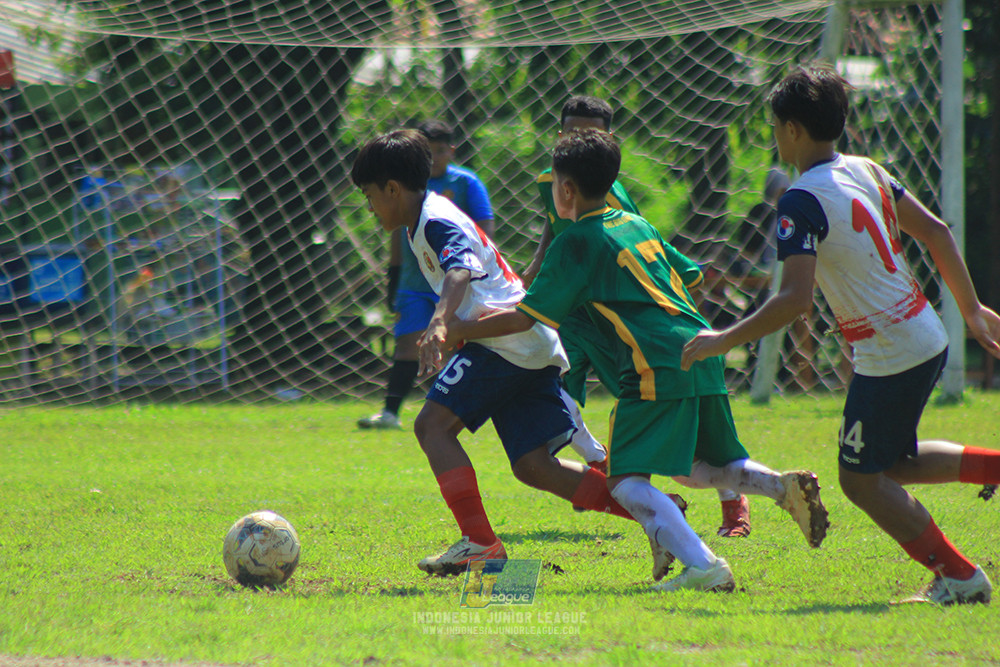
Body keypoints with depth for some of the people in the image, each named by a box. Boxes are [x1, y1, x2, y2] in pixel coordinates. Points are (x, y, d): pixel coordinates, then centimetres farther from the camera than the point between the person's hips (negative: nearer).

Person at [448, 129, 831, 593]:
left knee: (626, 481, -9)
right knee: (699, 470, 23)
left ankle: (703, 566, -25)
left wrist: (458, 331, 8)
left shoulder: (576, 242, -2)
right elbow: (688, 276, 27)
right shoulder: (638, 224, 20)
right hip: (702, 356, 8)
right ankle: (786, 487, 0)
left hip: (659, 367, -8)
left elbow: (524, 318, -3)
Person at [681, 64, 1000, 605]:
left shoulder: (802, 202, -18)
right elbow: (934, 230, 13)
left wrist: (725, 340, -18)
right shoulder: (867, 171, 8)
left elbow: (795, 299, -26)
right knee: (892, 463, 23)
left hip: (889, 356, -9)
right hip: (928, 340, 9)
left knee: (863, 479, 5)